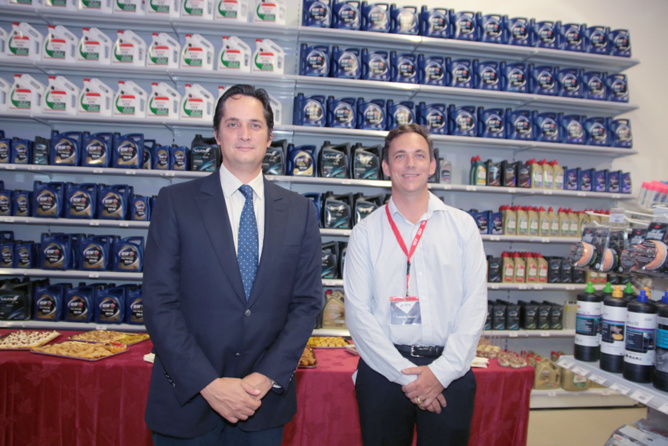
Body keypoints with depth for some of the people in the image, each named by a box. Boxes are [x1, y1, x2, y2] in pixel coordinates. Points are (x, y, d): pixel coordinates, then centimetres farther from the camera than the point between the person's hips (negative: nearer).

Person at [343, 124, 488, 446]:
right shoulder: (366, 232, 0)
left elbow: (475, 304, -1)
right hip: (383, 370, 0)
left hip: (449, 372, 1)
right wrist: (404, 373, -10)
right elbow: (357, 311, -5)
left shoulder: (462, 226, 3)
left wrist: (442, 371, -9)